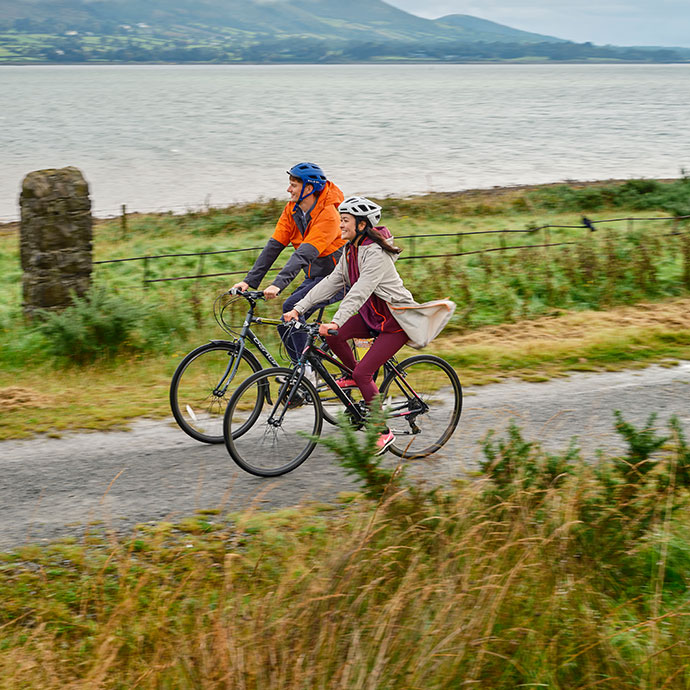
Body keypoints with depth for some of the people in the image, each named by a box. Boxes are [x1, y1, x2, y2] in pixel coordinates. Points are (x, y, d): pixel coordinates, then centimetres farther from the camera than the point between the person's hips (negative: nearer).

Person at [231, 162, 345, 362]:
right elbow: (273, 246, -4)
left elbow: (305, 254, -35)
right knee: (285, 326, -2)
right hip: (314, 276, 8)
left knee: (291, 307, -26)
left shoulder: (328, 215, -25)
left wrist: (278, 284, -44)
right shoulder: (291, 210, -1)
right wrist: (249, 281, -12)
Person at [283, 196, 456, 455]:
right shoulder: (350, 250, 5)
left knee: (363, 373, -16)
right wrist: (298, 308, -7)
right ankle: (354, 376, 12)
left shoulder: (375, 253, -23)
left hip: (396, 319, -8)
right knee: (332, 336, -14)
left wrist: (336, 322, -44)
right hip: (373, 315, 8)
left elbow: (360, 291, -34)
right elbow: (331, 282, 2)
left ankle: (384, 432, -3)